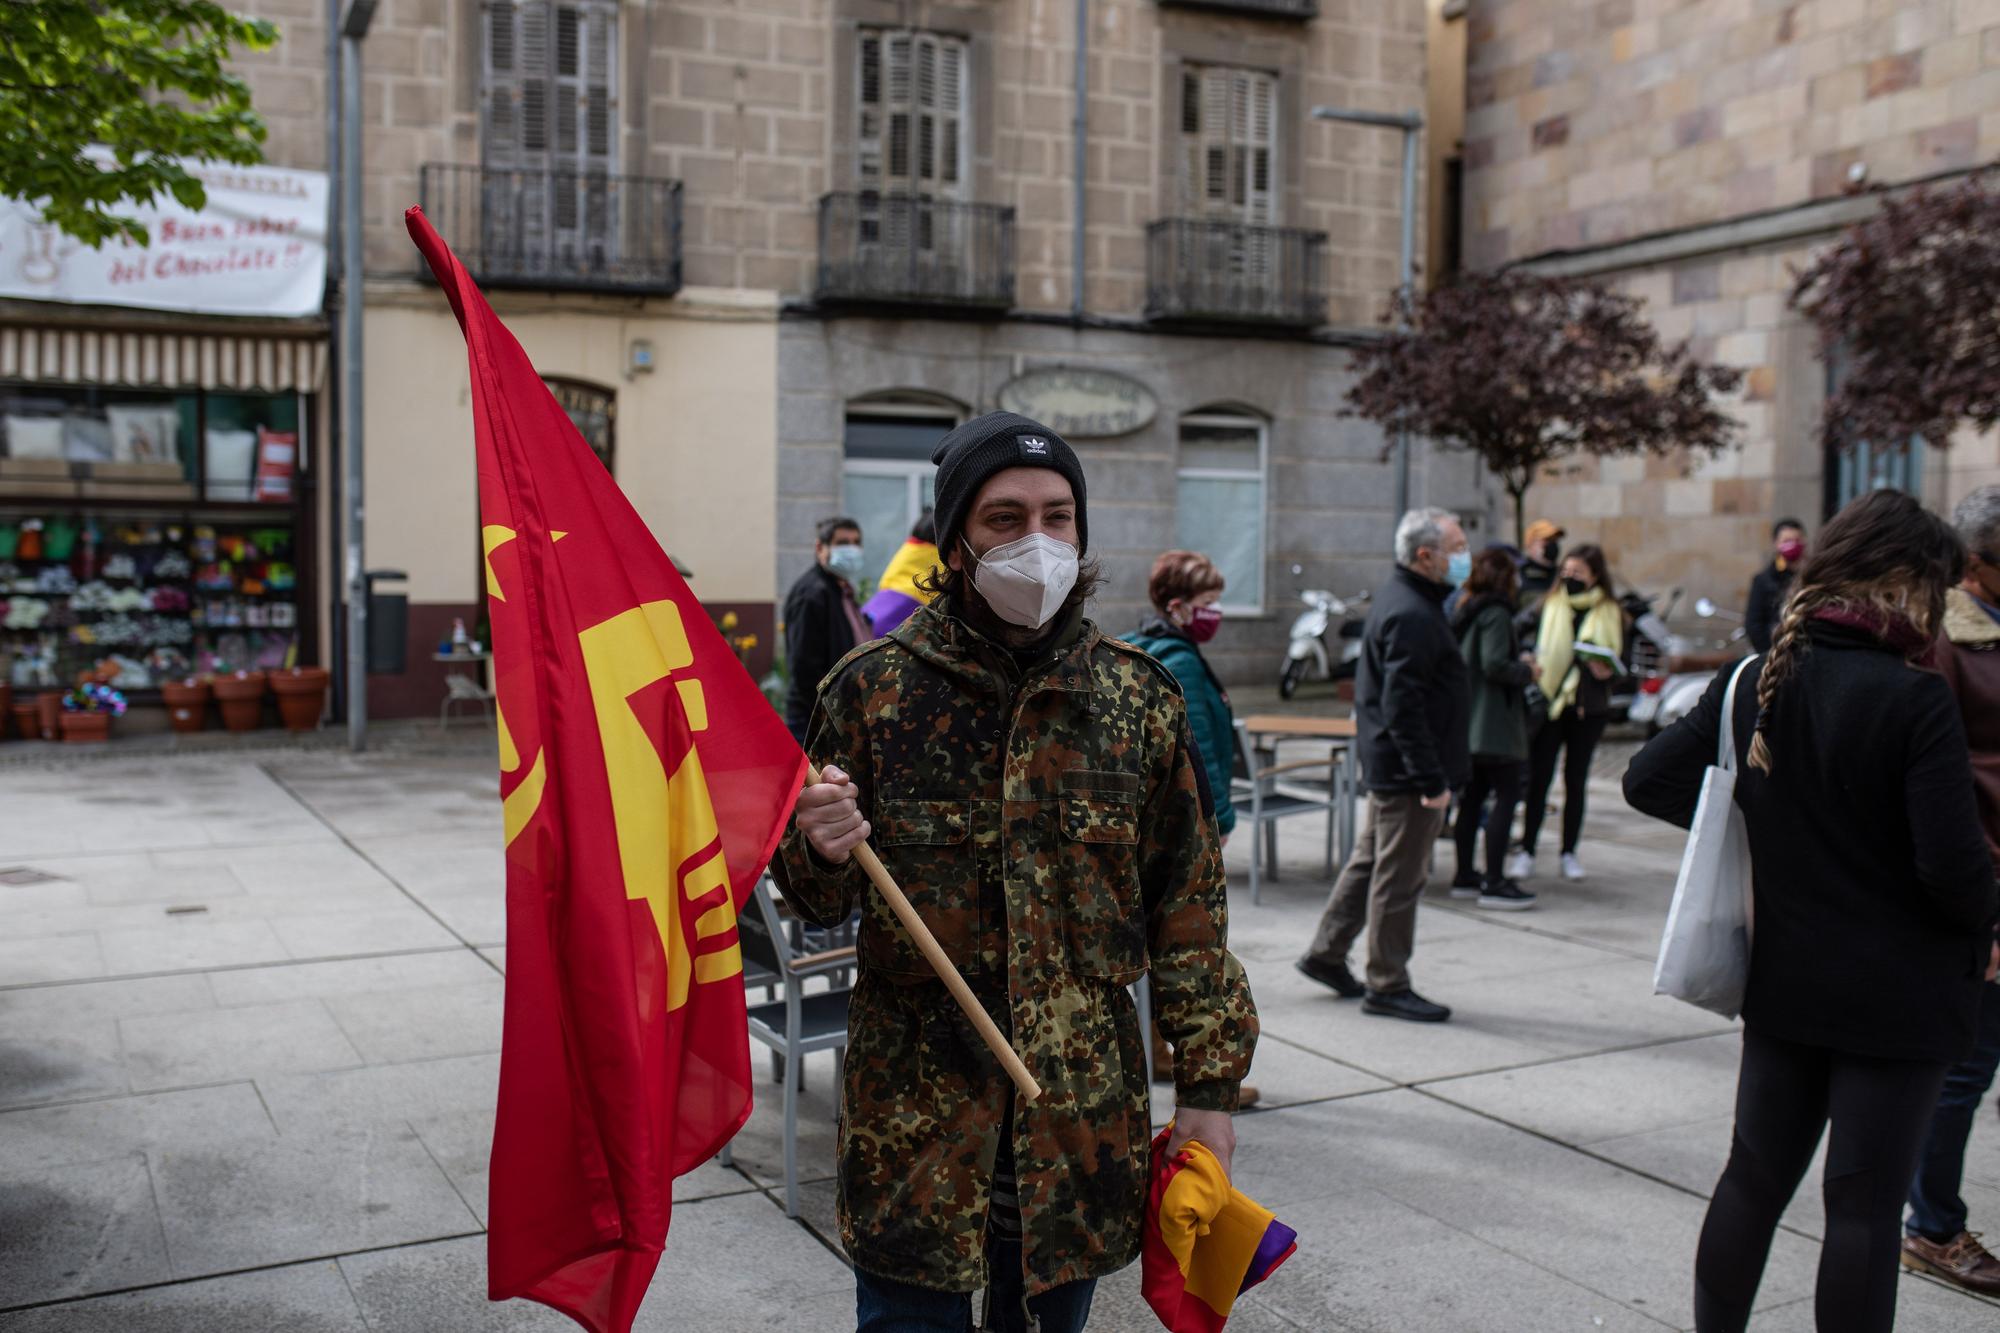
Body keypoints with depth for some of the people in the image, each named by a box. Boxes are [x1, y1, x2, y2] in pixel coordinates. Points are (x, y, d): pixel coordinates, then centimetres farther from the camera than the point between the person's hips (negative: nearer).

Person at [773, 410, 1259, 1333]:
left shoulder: (1141, 698, 0)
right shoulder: (874, 688, -4)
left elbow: (1188, 903, 5)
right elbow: (817, 897, 4)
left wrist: (1208, 1083, 4)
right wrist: (820, 854, -19)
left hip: (1085, 1111, 2)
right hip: (916, 1111, -1)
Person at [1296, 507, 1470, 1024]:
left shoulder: (1400, 599, 13)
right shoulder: (1412, 616, -21)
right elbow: (1403, 706, -25)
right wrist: (1431, 778, -24)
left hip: (1388, 767, 11)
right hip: (1407, 768, -11)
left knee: (1370, 860, 19)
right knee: (1400, 877, -1)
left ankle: (1326, 954, 29)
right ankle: (1387, 986, 9)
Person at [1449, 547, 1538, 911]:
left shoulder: (1467, 611, 14)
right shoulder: (1496, 614, -14)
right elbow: (1495, 665, -23)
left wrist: (1519, 660, 15)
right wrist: (1526, 670, -5)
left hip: (1467, 722, 9)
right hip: (1494, 723, -9)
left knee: (1472, 796, 13)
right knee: (1507, 796, -6)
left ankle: (1465, 876, 19)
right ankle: (1494, 883, -8)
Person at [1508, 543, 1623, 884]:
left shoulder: (1611, 613, 4)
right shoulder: (1550, 606, 3)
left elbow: (1618, 659, 7)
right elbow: (1532, 645, 4)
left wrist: (1606, 672, -13)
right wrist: (1529, 666, -16)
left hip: (1588, 707, 1)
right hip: (1549, 703, -1)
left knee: (1577, 781, 9)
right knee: (1538, 779, -1)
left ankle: (1569, 853, 18)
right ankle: (1526, 850, 6)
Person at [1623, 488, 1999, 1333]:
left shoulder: (1754, 680, -2)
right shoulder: (1915, 700, -19)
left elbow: (1648, 781, 3)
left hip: (1782, 980, 6)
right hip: (1897, 998, -5)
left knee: (1753, 1177, 17)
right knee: (1865, 1206, 6)